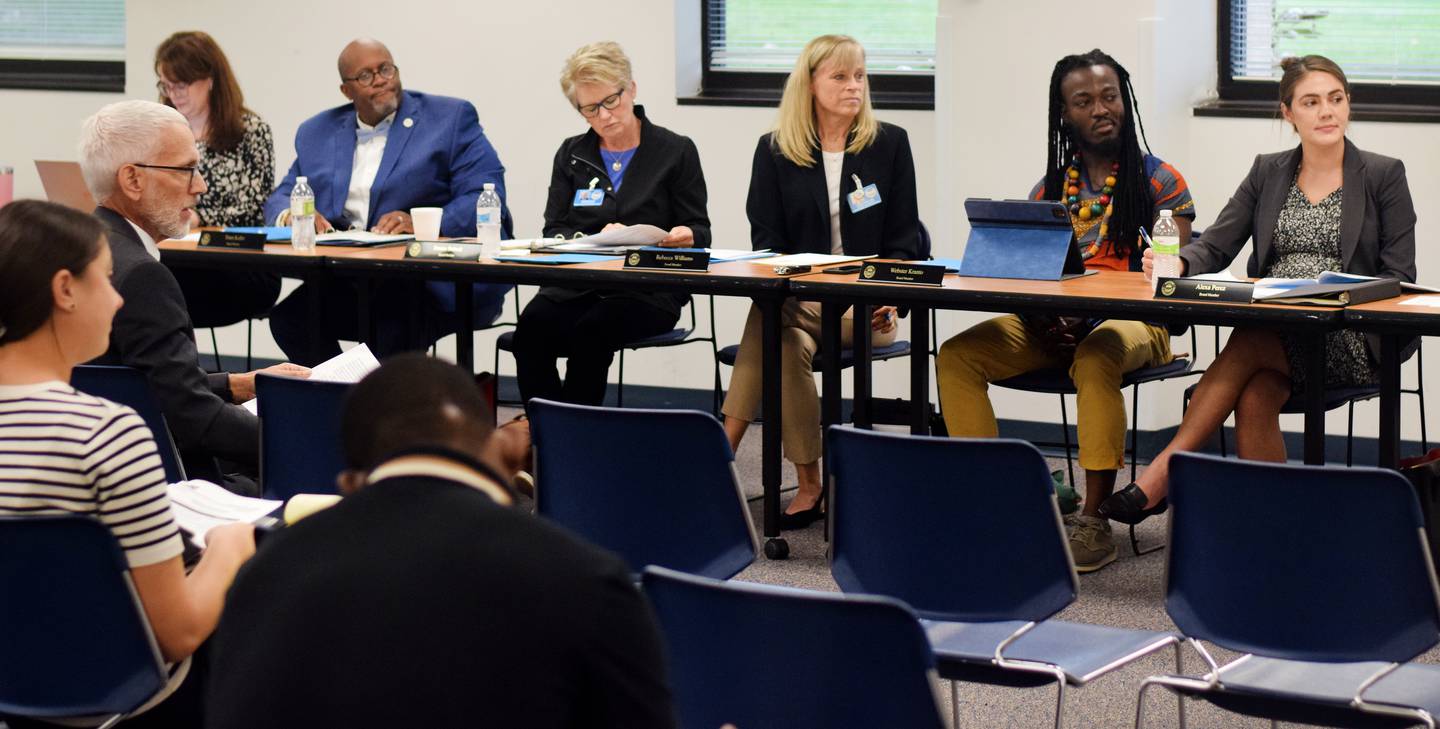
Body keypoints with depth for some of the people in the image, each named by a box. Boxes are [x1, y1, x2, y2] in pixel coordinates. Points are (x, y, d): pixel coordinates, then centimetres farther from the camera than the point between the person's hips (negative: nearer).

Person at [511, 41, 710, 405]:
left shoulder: (676, 151, 7)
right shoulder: (571, 154, 16)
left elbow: (700, 231, 6)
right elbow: (554, 231, 9)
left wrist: (684, 236, -19)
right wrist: (597, 239, -11)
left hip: (649, 290, -3)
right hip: (578, 286, 3)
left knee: (592, 330, -34)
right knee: (533, 326, -29)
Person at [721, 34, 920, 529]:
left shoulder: (889, 144, 8)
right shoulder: (774, 150, 10)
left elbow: (904, 238, 7)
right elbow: (765, 239, 6)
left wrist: (887, 296, -11)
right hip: (797, 296, 1)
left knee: (769, 326, -32)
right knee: (787, 342, -36)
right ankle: (808, 486, -32)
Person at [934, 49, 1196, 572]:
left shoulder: (1159, 182, 2)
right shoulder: (1051, 188, 15)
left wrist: (1086, 315, -20)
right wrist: (1042, 321, -13)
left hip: (1132, 320, -5)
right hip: (1055, 324, 5)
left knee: (1095, 359, -40)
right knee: (957, 355, -18)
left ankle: (1094, 520, -35)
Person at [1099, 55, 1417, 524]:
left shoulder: (1384, 176, 5)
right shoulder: (1268, 173, 16)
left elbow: (1398, 277, 1)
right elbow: (1215, 246, 7)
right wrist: (1177, 264, -16)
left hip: (1348, 342, -3)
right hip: (1267, 335, 3)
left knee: (1247, 345, -32)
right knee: (1253, 400, -31)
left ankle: (1163, 473, -31)